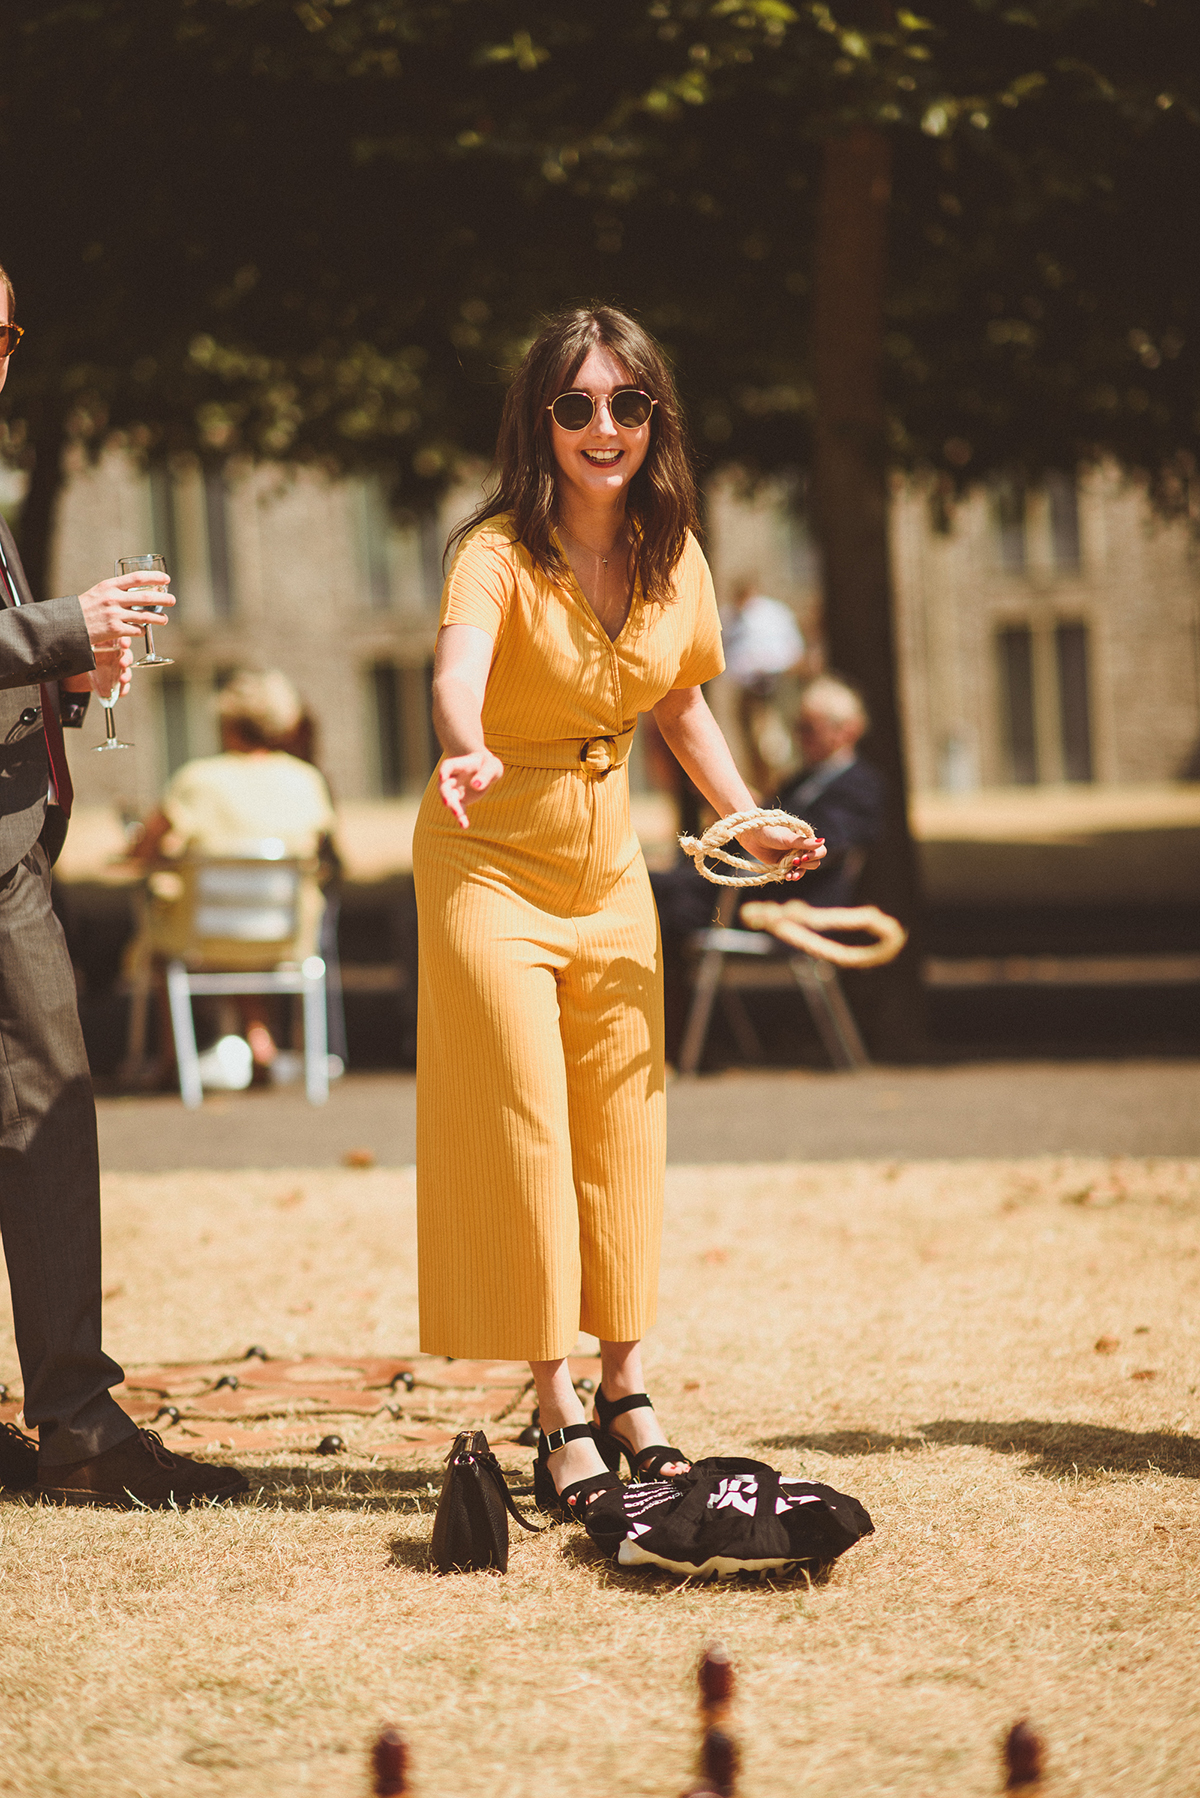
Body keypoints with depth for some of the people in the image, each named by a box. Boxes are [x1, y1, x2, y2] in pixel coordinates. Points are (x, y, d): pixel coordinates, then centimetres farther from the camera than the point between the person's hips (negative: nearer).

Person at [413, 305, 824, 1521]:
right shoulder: (500, 550, -21)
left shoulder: (672, 554, -2)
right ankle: (558, 1422, 0)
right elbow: (456, 671, -41)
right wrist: (466, 750, -62)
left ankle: (624, 1395, 17)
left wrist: (752, 822, 3)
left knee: (623, 1128, 8)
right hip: (491, 859, -6)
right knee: (521, 1132, -5)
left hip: (608, 861, 6)